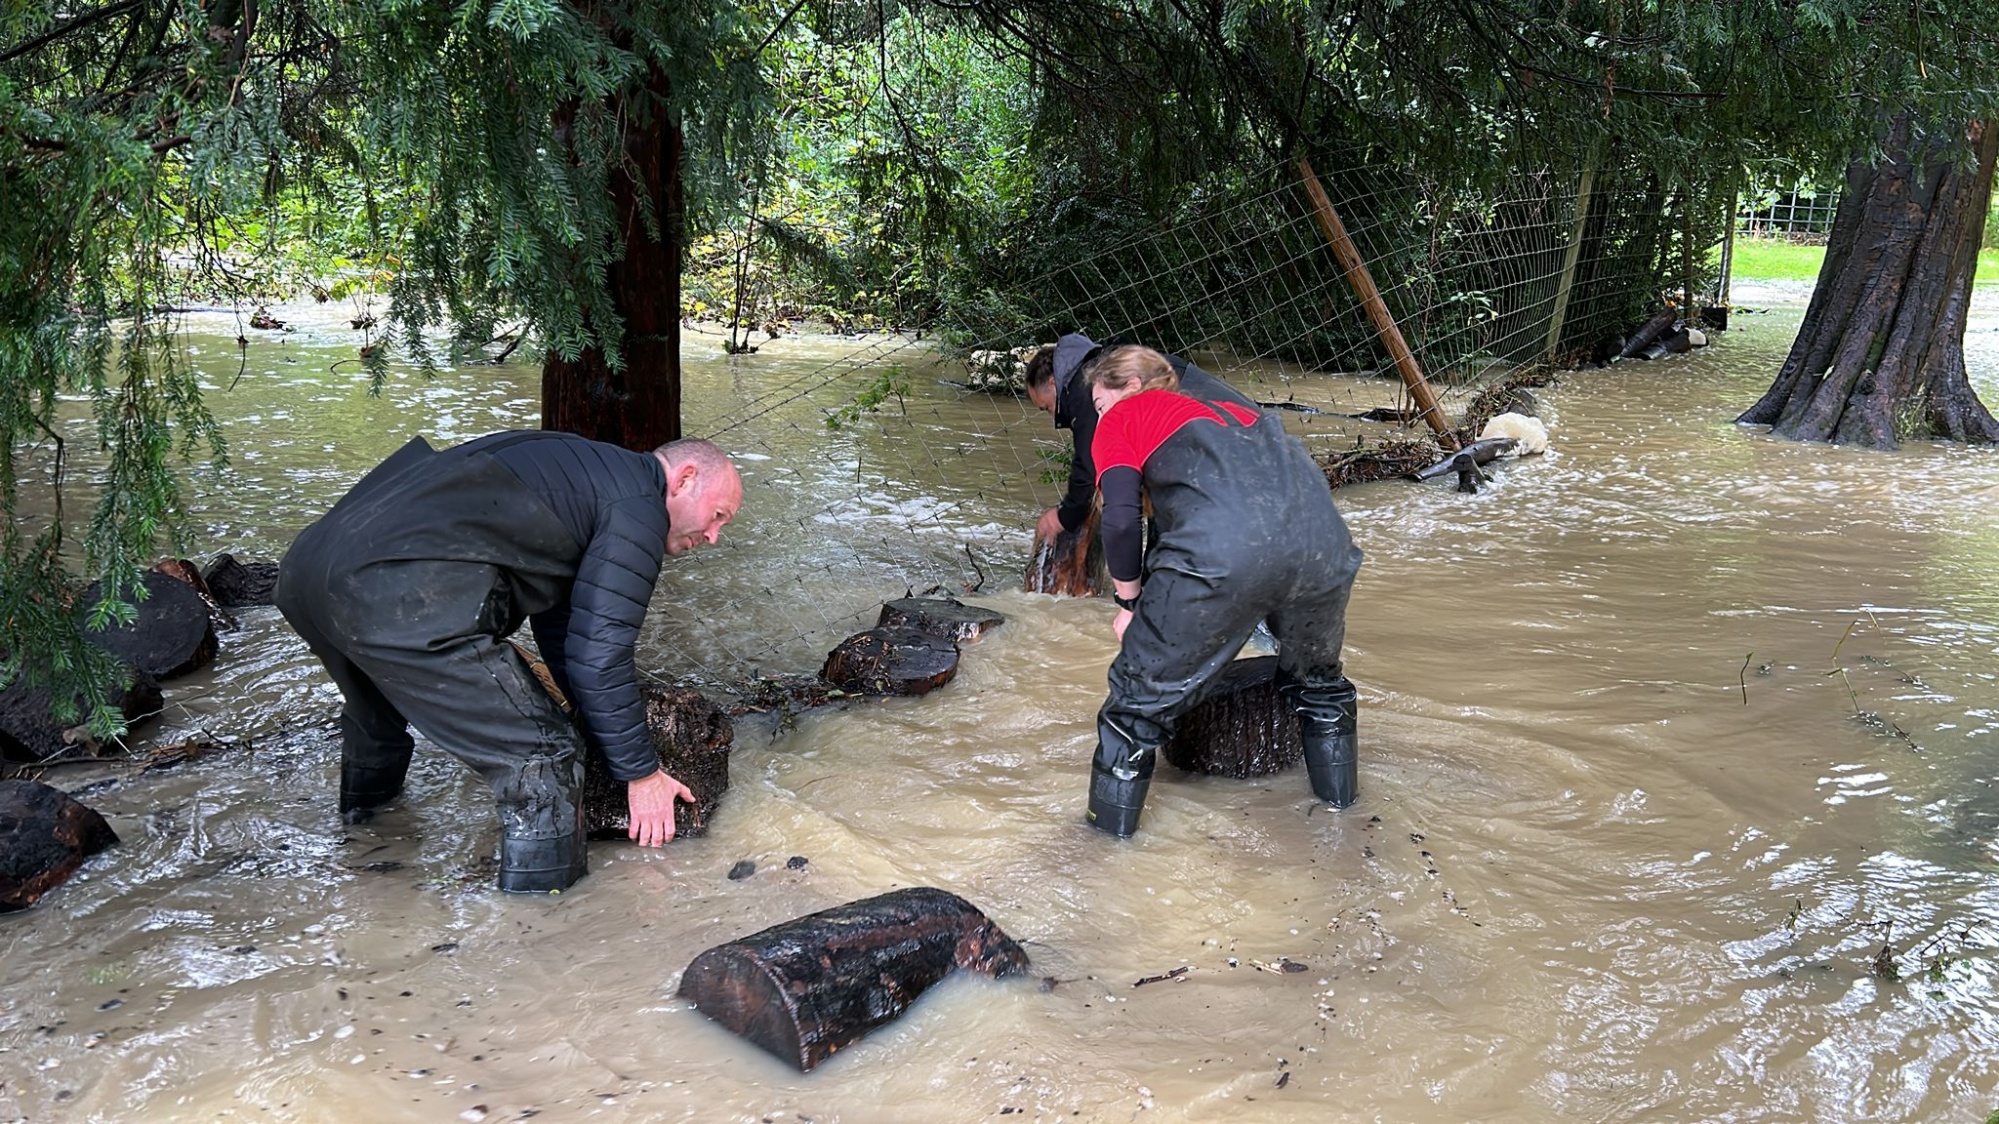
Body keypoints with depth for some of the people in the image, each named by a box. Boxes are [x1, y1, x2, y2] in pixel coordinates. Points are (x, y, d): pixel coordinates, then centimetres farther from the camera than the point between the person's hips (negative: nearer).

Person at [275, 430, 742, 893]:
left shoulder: (573, 466, 29)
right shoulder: (638, 508, 1)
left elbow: (558, 621, 38)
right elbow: (598, 657, -4)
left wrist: (605, 733, 44)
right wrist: (641, 773, 8)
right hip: (402, 602, -11)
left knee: (382, 695, 41)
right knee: (543, 759, -2)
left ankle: (363, 810, 67)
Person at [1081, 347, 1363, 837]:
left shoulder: (1123, 416, 21)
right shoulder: (1226, 408, 38)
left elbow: (1120, 520, 6)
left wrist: (1131, 603, 19)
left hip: (1220, 550, -6)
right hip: (1323, 537, 6)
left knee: (1144, 687, 12)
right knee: (1316, 676, 32)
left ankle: (1111, 821, 22)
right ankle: (1338, 791, 46)